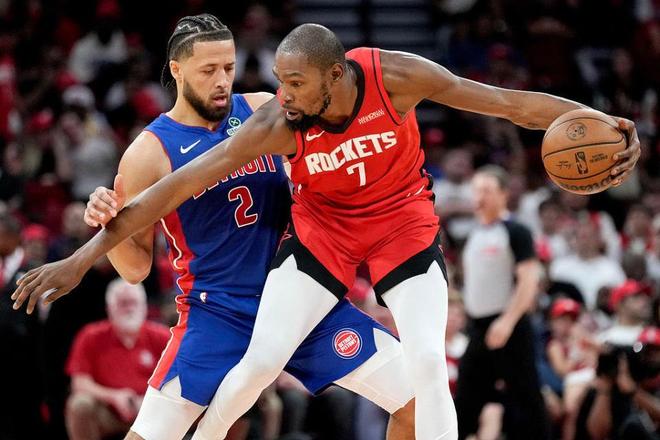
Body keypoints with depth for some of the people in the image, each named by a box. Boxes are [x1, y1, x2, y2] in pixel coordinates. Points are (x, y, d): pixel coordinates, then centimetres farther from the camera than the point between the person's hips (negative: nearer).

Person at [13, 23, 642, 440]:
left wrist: (605, 124, -29)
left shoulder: (395, 75, -28)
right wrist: (83, 258, -29)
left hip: (403, 221, 0)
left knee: (428, 363, -16)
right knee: (260, 360, -11)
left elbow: (508, 102, -21)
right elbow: (180, 184, -27)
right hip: (322, 228, 0)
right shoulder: (277, 125, -28)